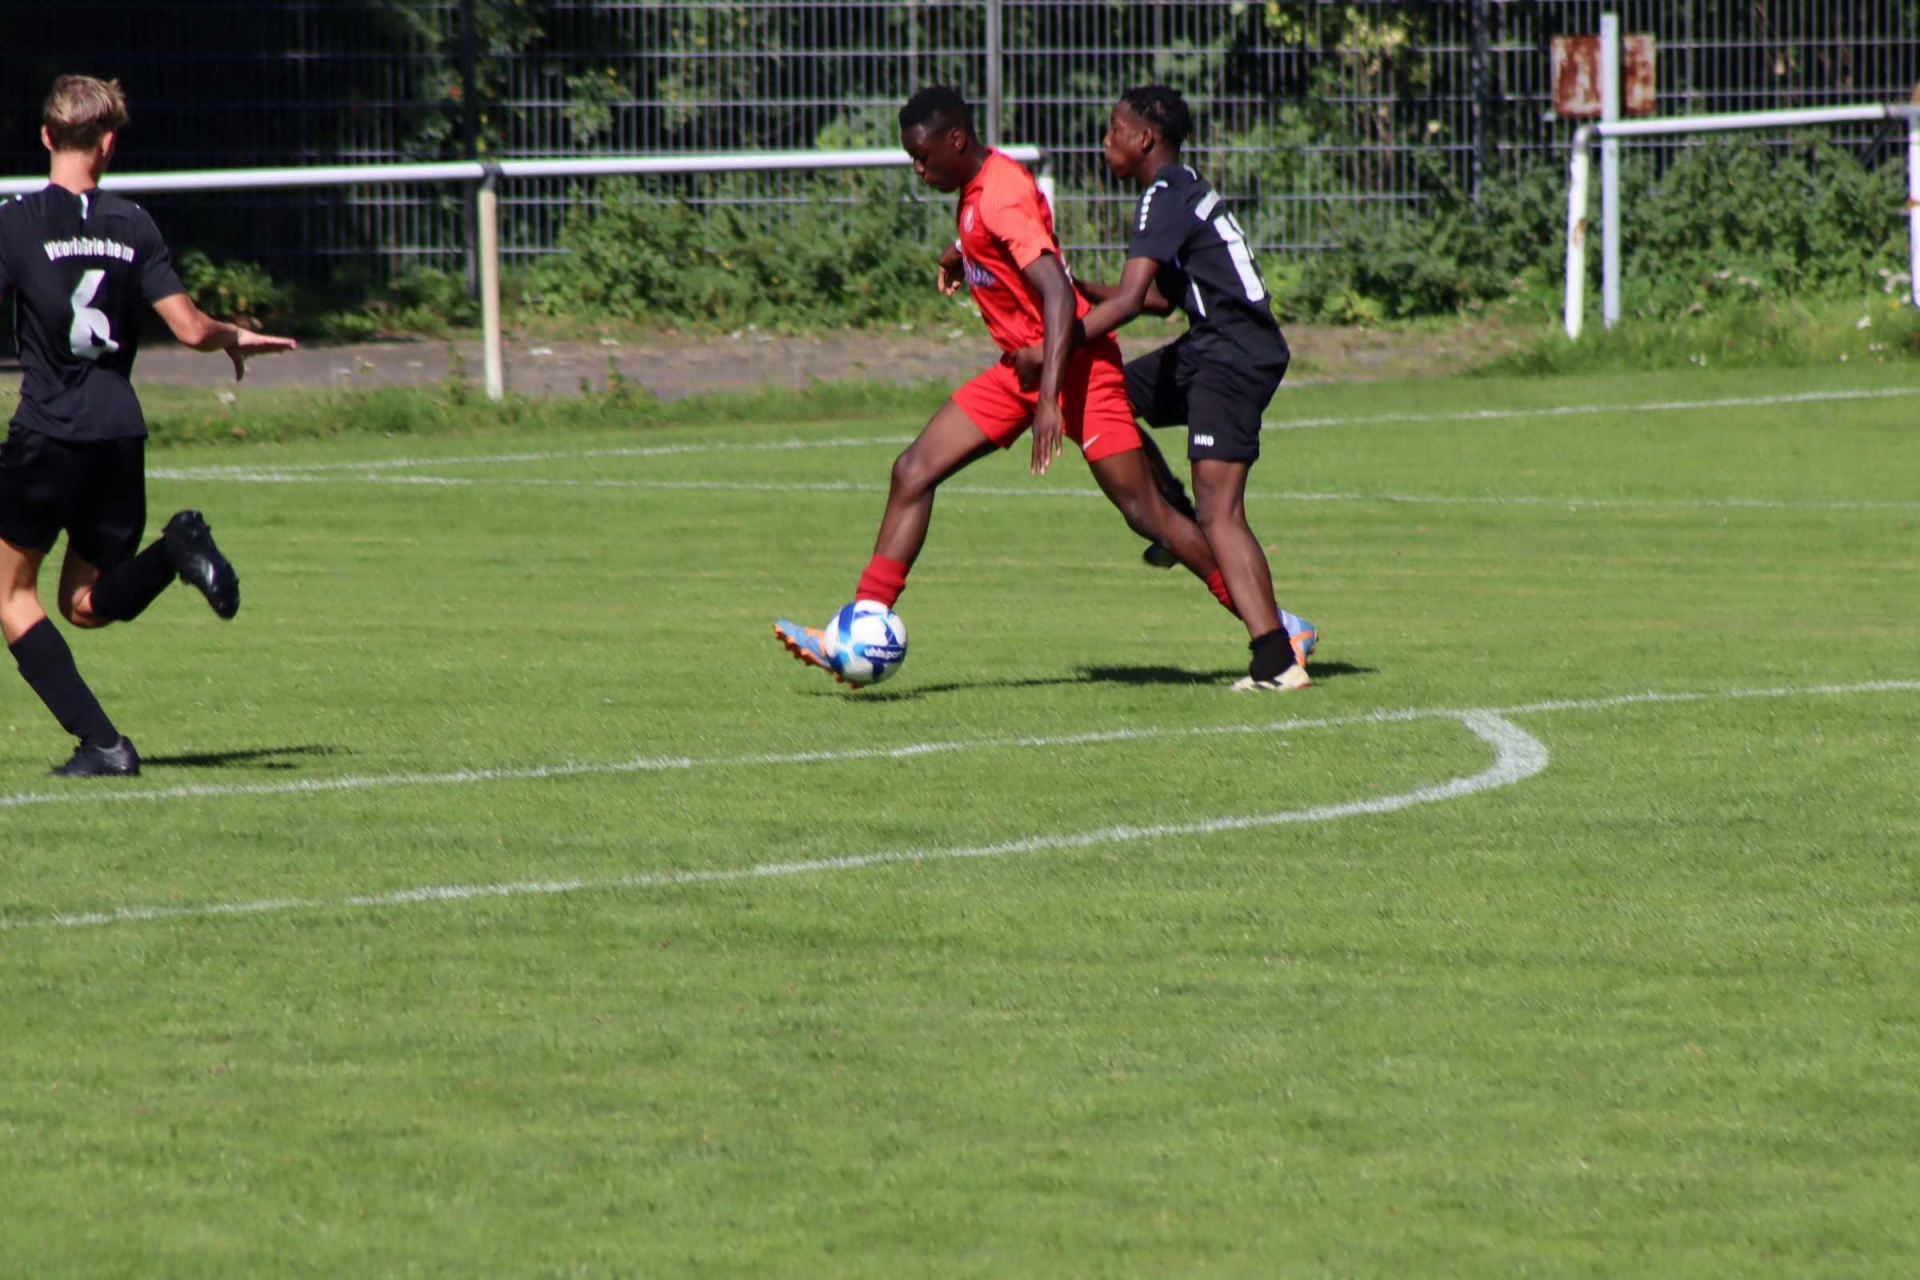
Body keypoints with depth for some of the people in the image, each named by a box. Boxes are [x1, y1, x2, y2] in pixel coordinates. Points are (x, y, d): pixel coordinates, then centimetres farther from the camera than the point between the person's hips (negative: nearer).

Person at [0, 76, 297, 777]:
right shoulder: (134, 225, 4)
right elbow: (190, 329, 3)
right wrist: (236, 339, 24)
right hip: (121, 435, 4)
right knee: (87, 605, 18)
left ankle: (100, 742, -4)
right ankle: (176, 549, -12)